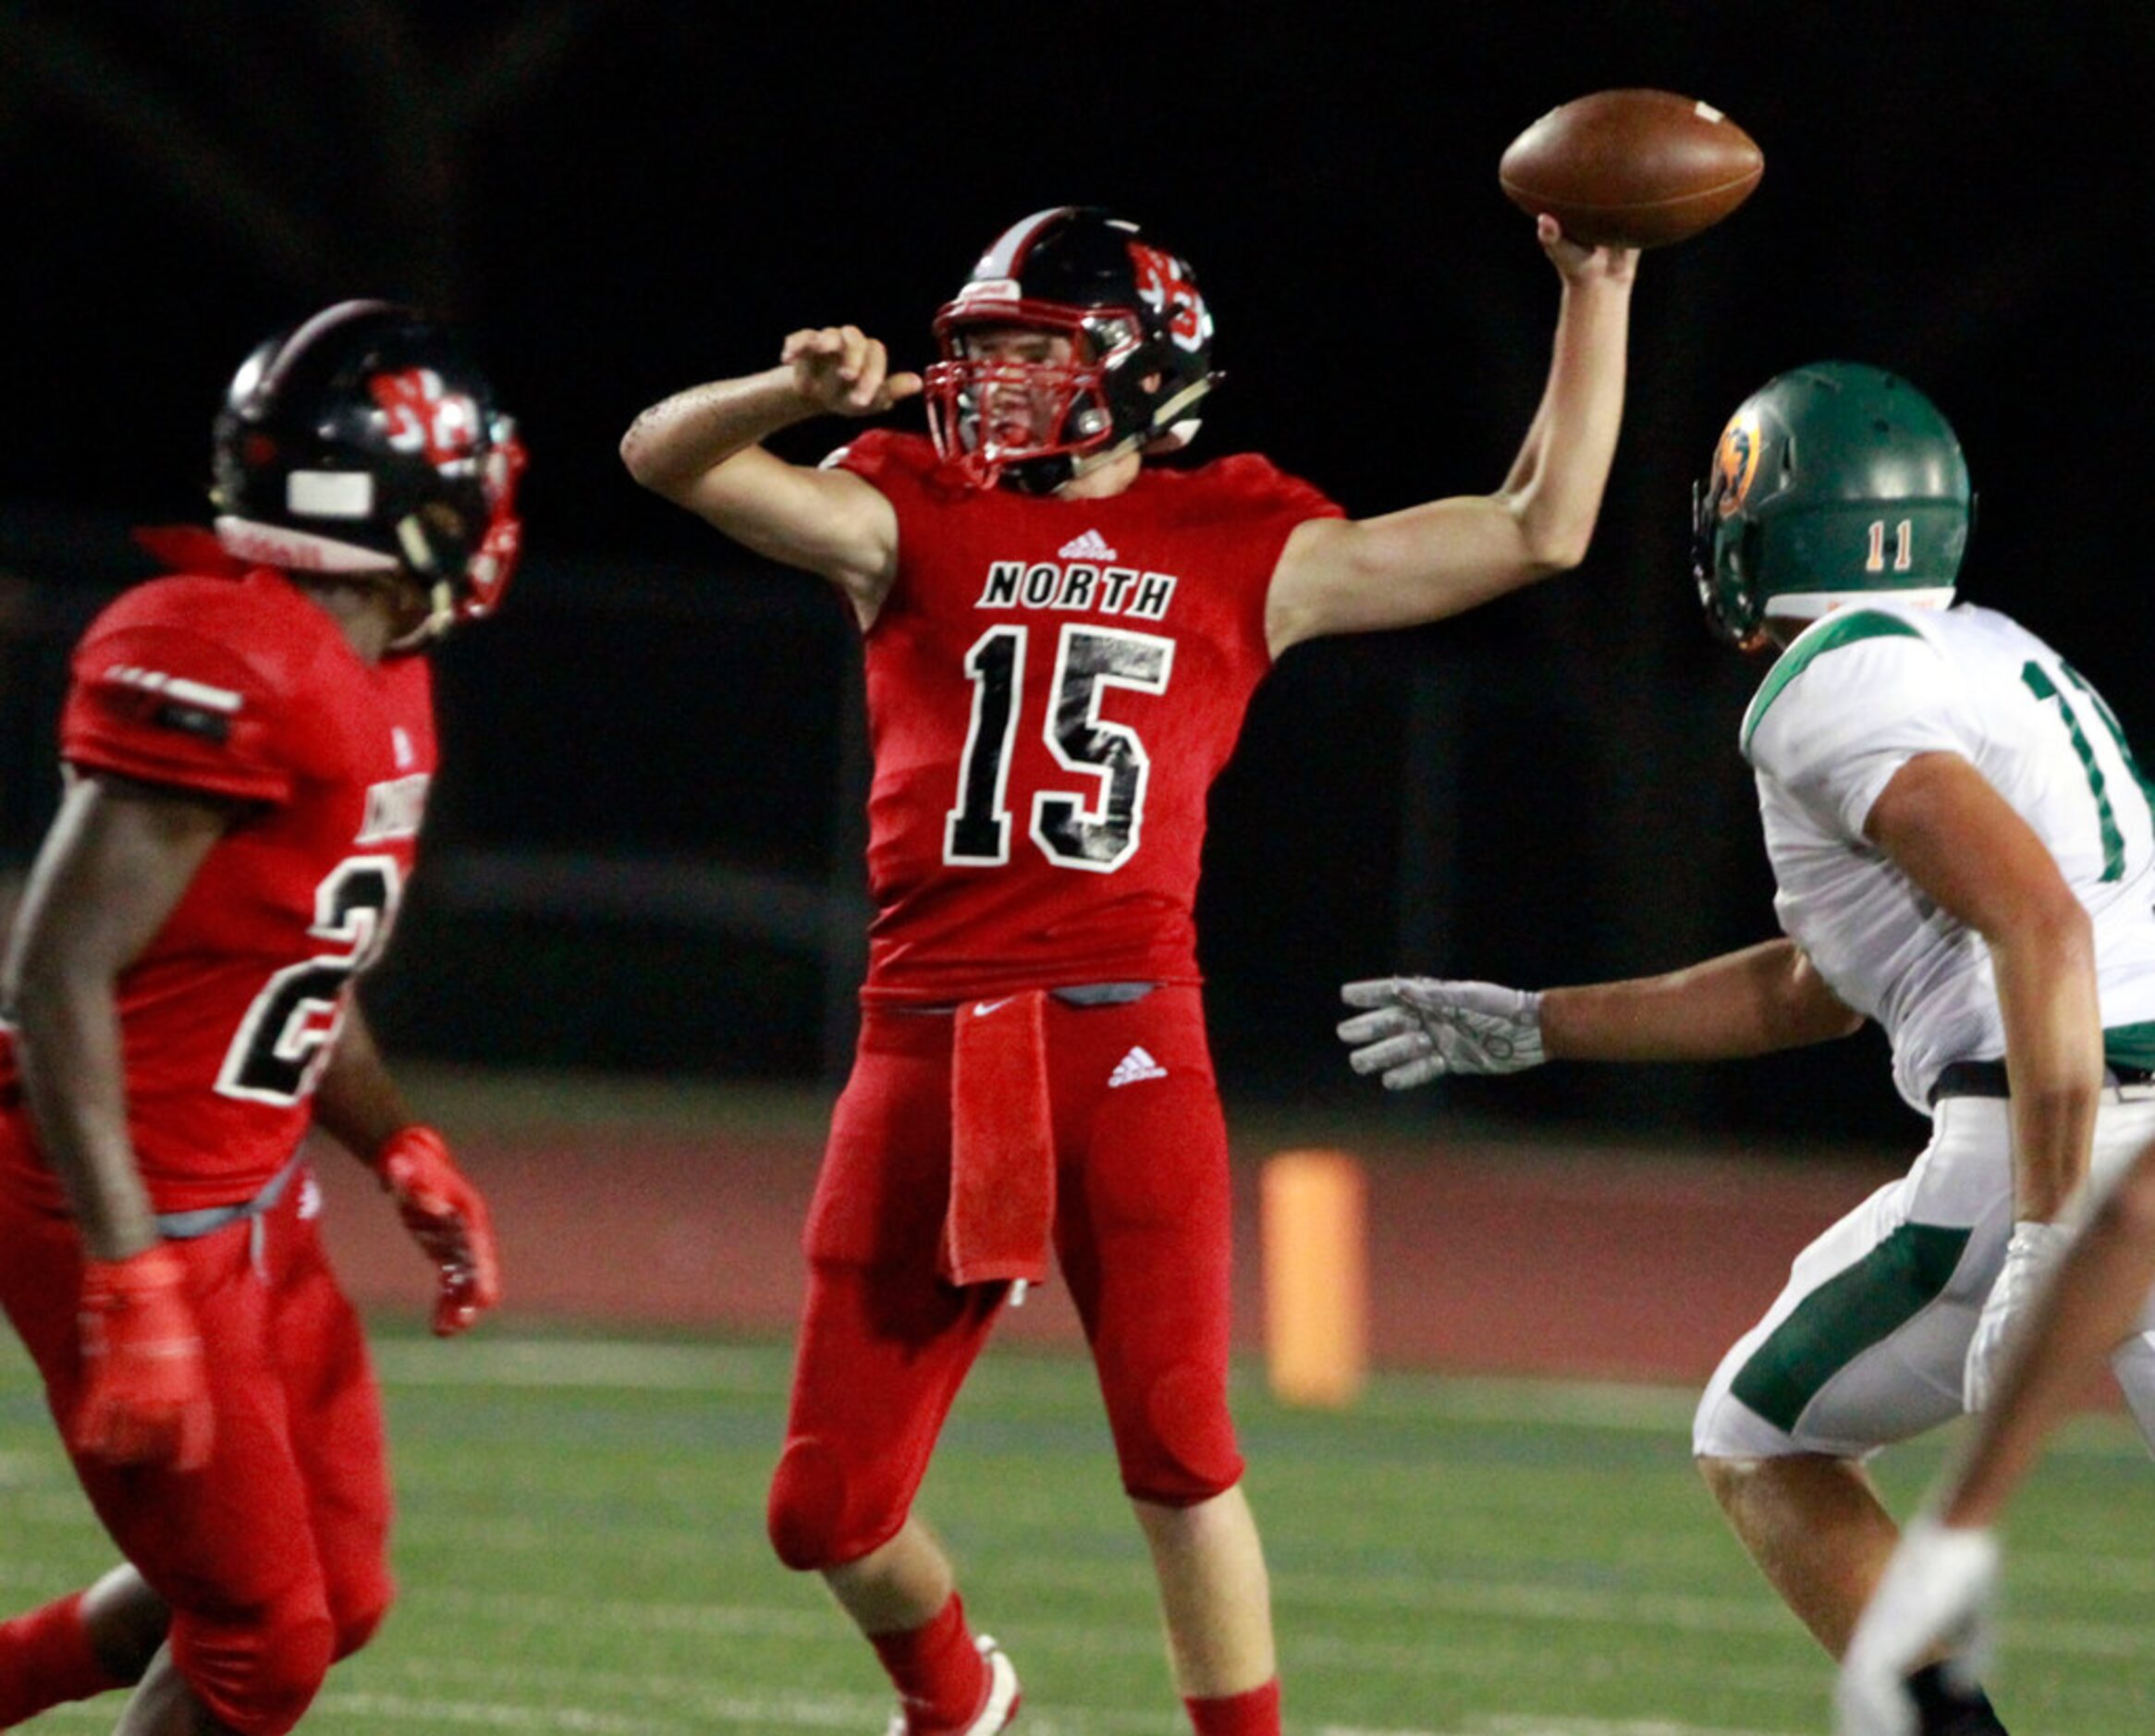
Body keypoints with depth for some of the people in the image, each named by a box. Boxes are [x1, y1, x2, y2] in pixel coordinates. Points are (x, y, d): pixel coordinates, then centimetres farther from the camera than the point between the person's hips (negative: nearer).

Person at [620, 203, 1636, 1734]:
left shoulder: (1248, 556, 9)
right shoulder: (916, 524, 9)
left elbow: (1538, 529, 9)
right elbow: (666, 455, -2)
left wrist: (1596, 298, 6)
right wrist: (798, 393, -21)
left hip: (1129, 1040, -1)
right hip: (930, 1041, 1)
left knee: (1179, 1454, -11)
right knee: (832, 1508, 4)